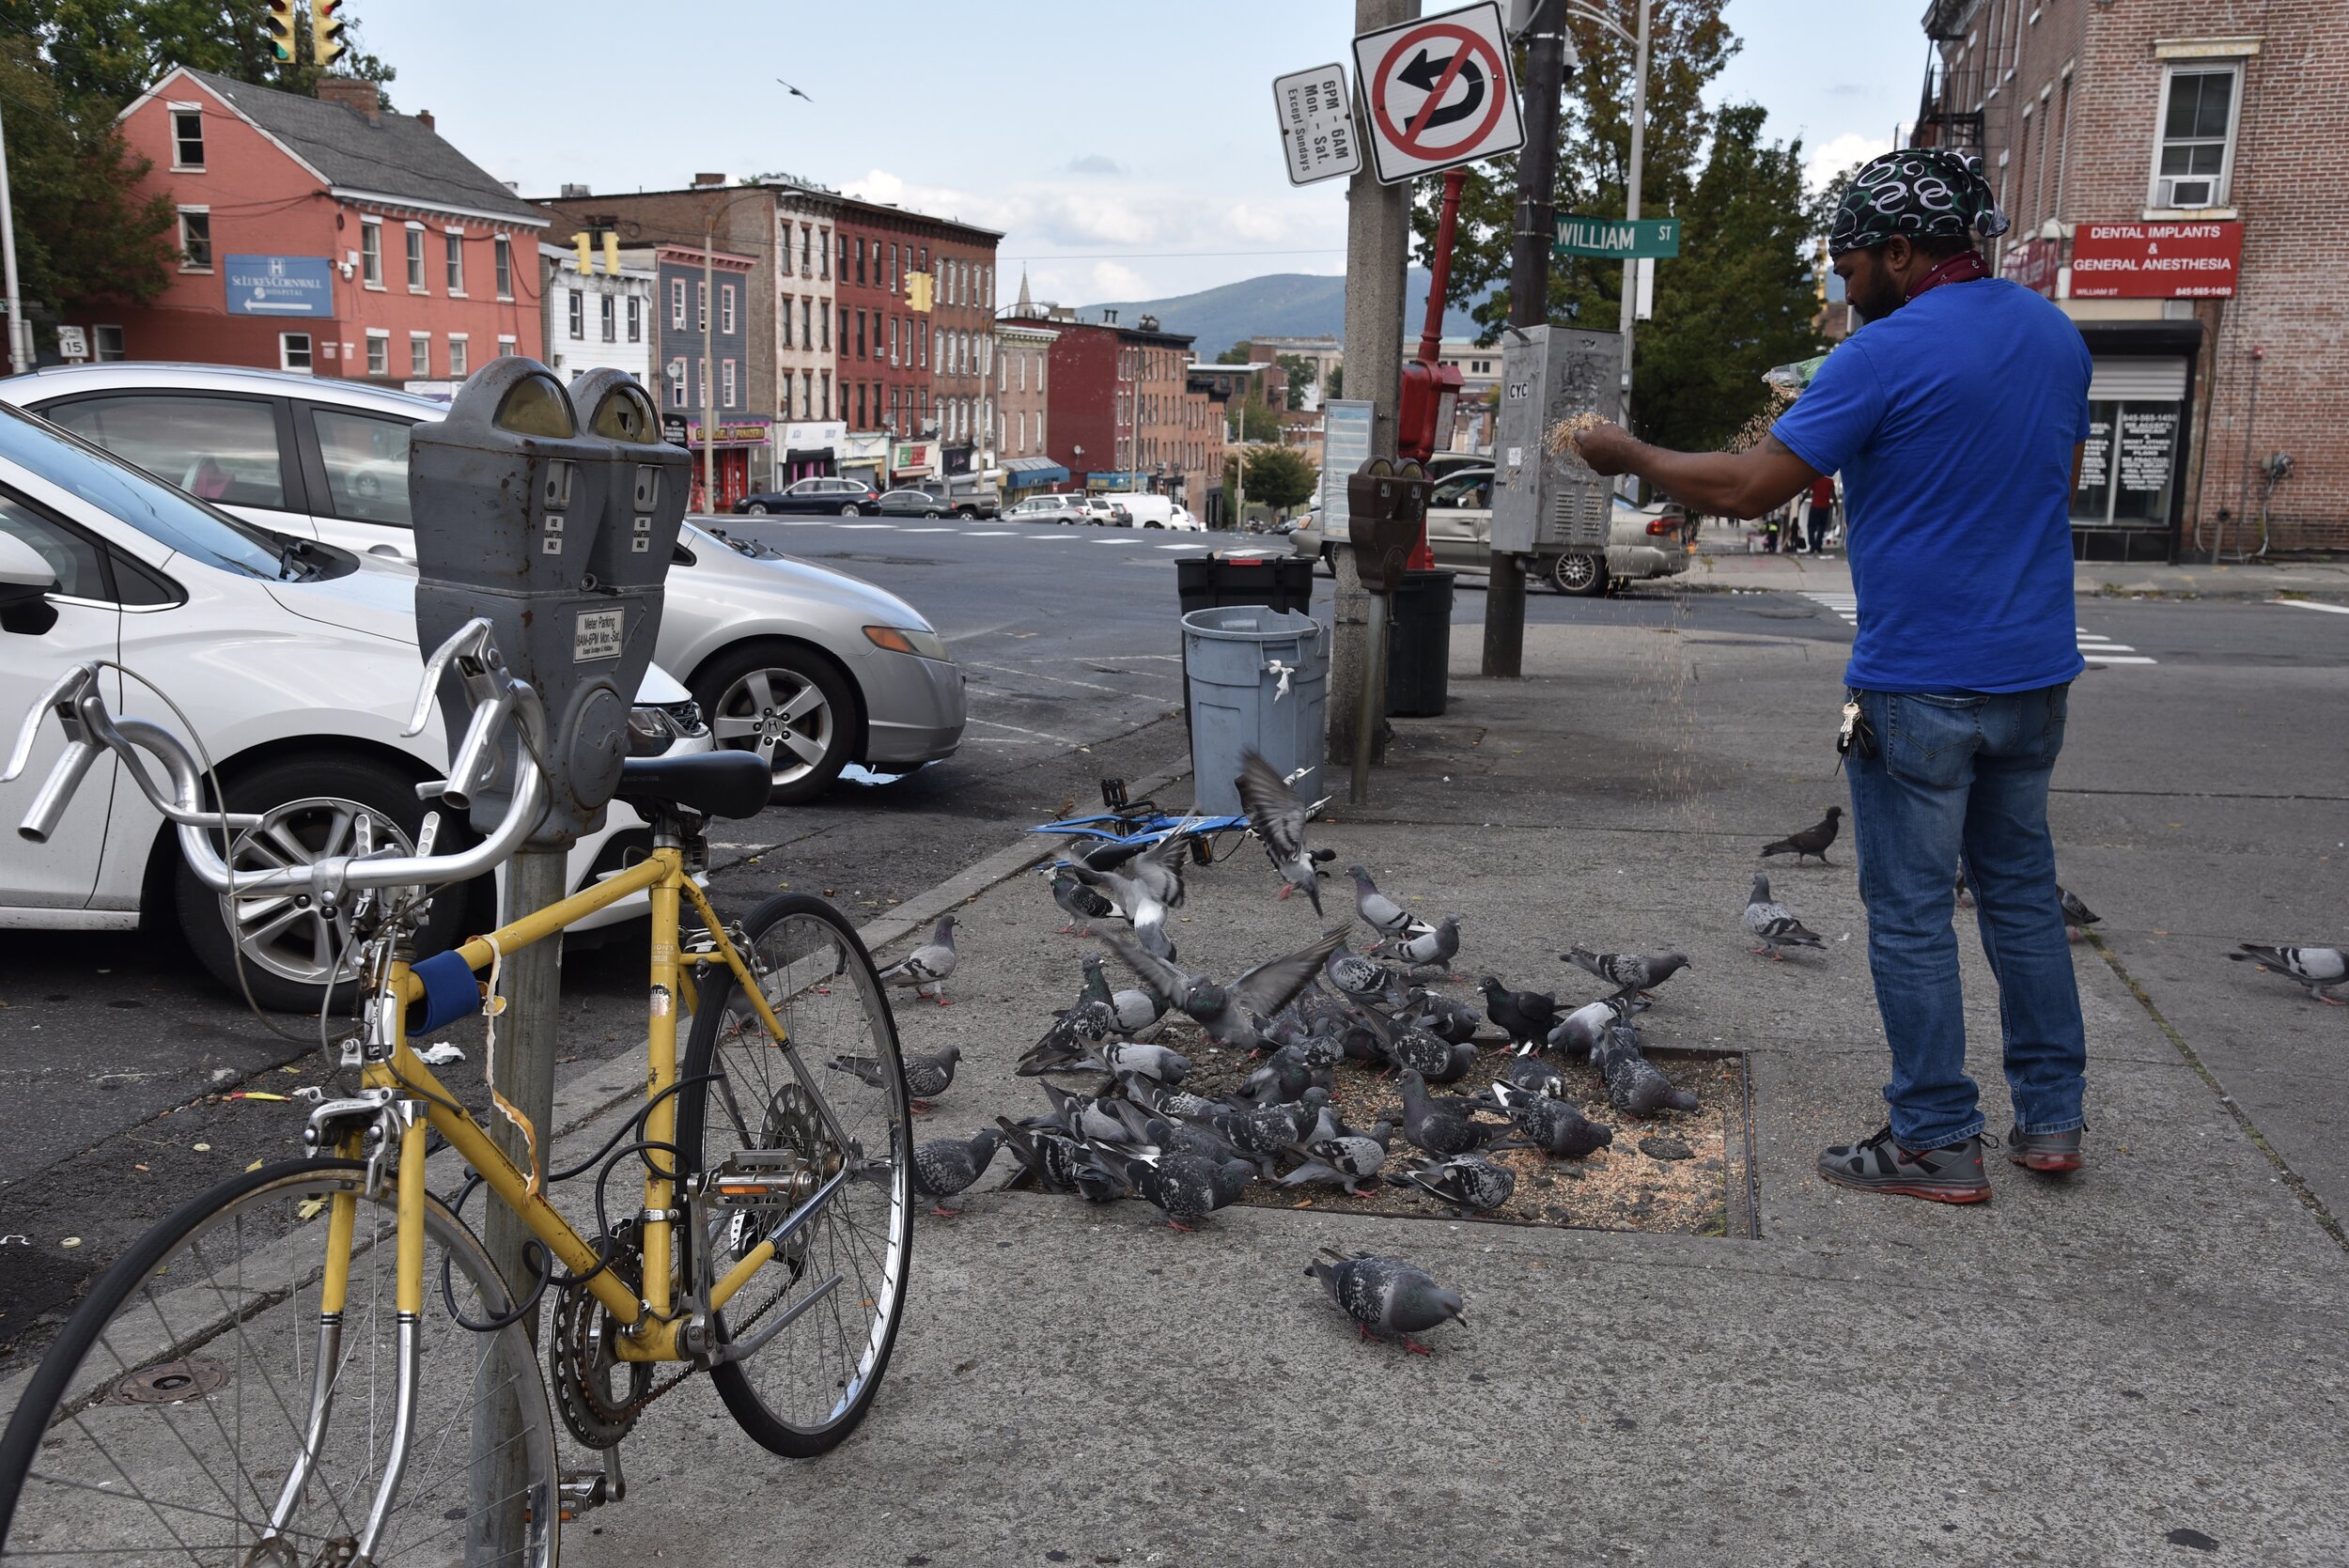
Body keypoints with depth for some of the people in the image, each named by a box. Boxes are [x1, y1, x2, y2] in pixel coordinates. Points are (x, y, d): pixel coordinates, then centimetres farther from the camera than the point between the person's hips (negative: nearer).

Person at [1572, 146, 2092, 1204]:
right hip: (2036, 674, 8)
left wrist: (1631, 457, -3)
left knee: (1912, 912, 2)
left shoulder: (1886, 355, -16)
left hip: (1918, 686, -8)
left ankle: (1938, 1145, 9)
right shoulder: (2057, 335, 9)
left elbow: (1748, 488, -16)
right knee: (2022, 891, 17)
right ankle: (2051, 1119, 25)